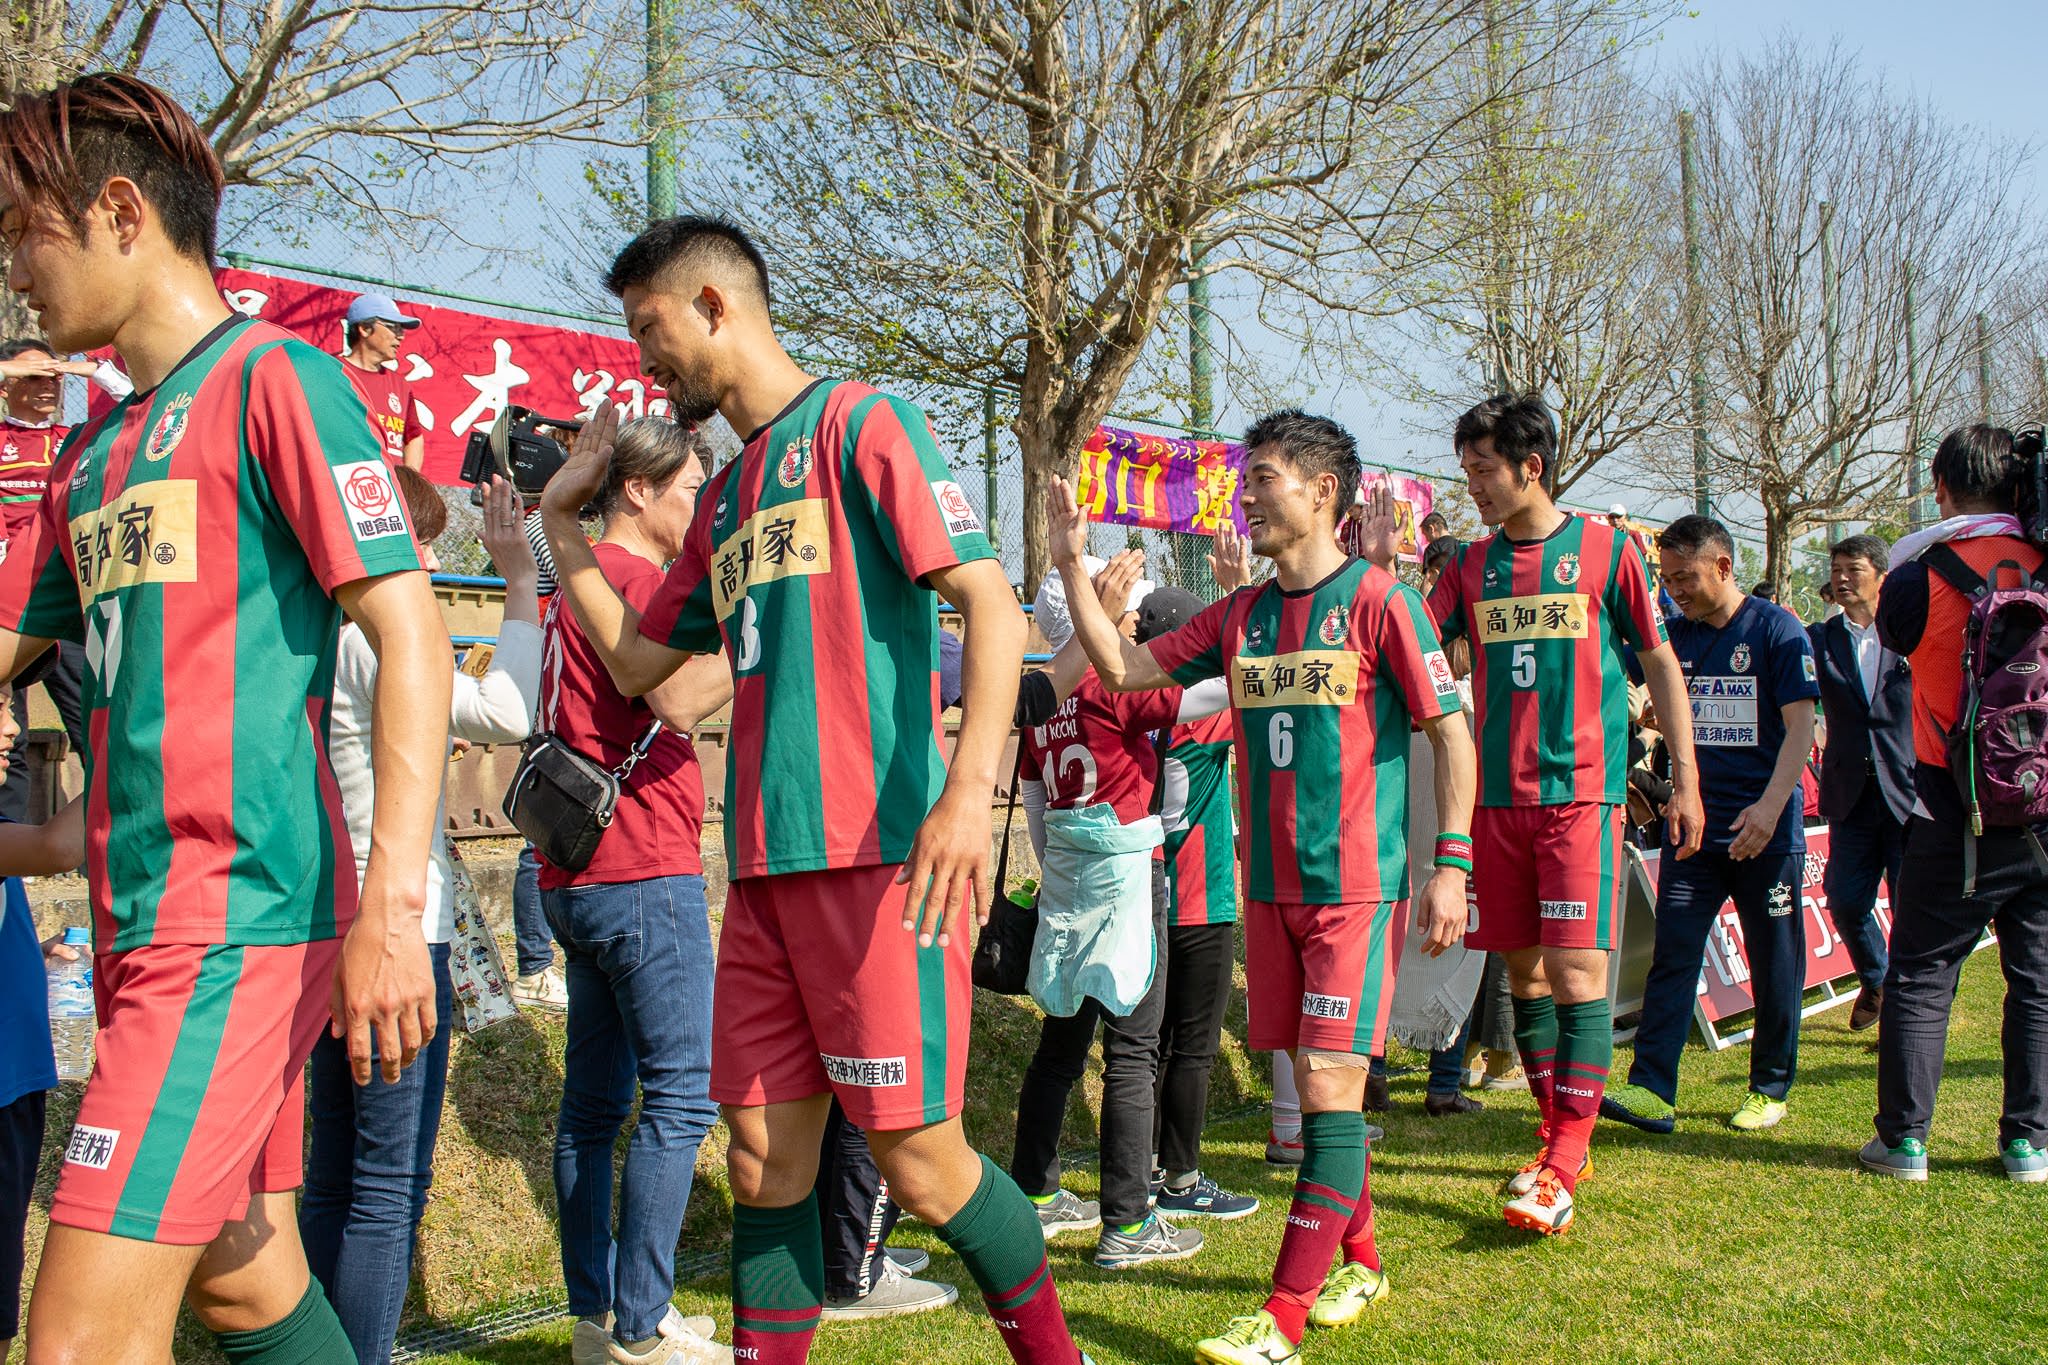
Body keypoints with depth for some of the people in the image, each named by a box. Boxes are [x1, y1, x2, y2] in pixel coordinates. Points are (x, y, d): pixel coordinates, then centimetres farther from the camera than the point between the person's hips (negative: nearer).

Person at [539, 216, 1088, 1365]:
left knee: (919, 1159, -3)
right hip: (764, 866, 7)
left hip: (877, 853, -7)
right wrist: (564, 518, 26)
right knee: (765, 1161, 8)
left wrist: (970, 789, -26)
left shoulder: (860, 421, -2)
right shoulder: (726, 500, 21)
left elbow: (994, 607, -12)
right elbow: (635, 661, 29)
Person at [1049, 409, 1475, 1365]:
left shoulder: (1378, 600, -7)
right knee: (1318, 1086, 13)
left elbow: (1451, 731, -6)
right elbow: (1121, 666, 11)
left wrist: (1450, 865, -11)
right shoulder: (1241, 616, 11)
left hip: (1355, 888, -6)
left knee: (1328, 1089, -8)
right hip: (1271, 888, 6)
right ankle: (1359, 1262, 30)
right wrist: (1072, 563, 4)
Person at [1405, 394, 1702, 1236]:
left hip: (1581, 792, -4)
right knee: (1524, 970, 9)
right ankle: (1558, 1139, 22)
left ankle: (1563, 1168, -6)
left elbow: (1660, 662, 6)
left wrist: (1686, 777, 4)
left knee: (1577, 970, -10)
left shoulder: (1605, 550, 0)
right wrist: (1382, 574, -12)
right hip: (1499, 796, 5)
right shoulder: (1472, 566, 11)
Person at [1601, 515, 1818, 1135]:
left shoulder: (1776, 629, -5)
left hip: (1766, 831, -4)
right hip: (1692, 825, 4)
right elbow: (1660, 714, 20)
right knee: (1672, 954, -4)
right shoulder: (1675, 634, 9)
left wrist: (1769, 806, -22)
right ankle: (1651, 1089, -6)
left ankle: (1769, 1090, 20)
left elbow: (1800, 726, -10)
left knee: (1774, 964, 7)